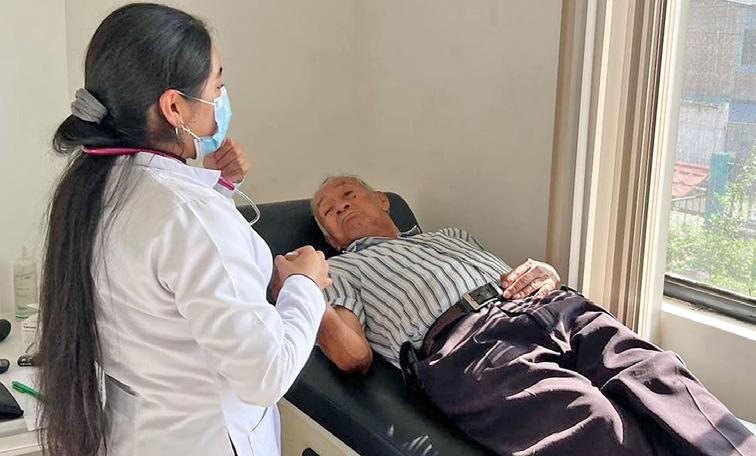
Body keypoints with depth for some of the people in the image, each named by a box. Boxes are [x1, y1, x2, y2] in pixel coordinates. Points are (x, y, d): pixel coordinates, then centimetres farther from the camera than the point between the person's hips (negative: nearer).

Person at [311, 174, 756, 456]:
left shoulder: (451, 234, 38)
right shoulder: (341, 270, 24)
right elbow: (355, 356, 8)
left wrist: (546, 277, 11)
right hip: (461, 340, -5)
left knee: (657, 376, -27)